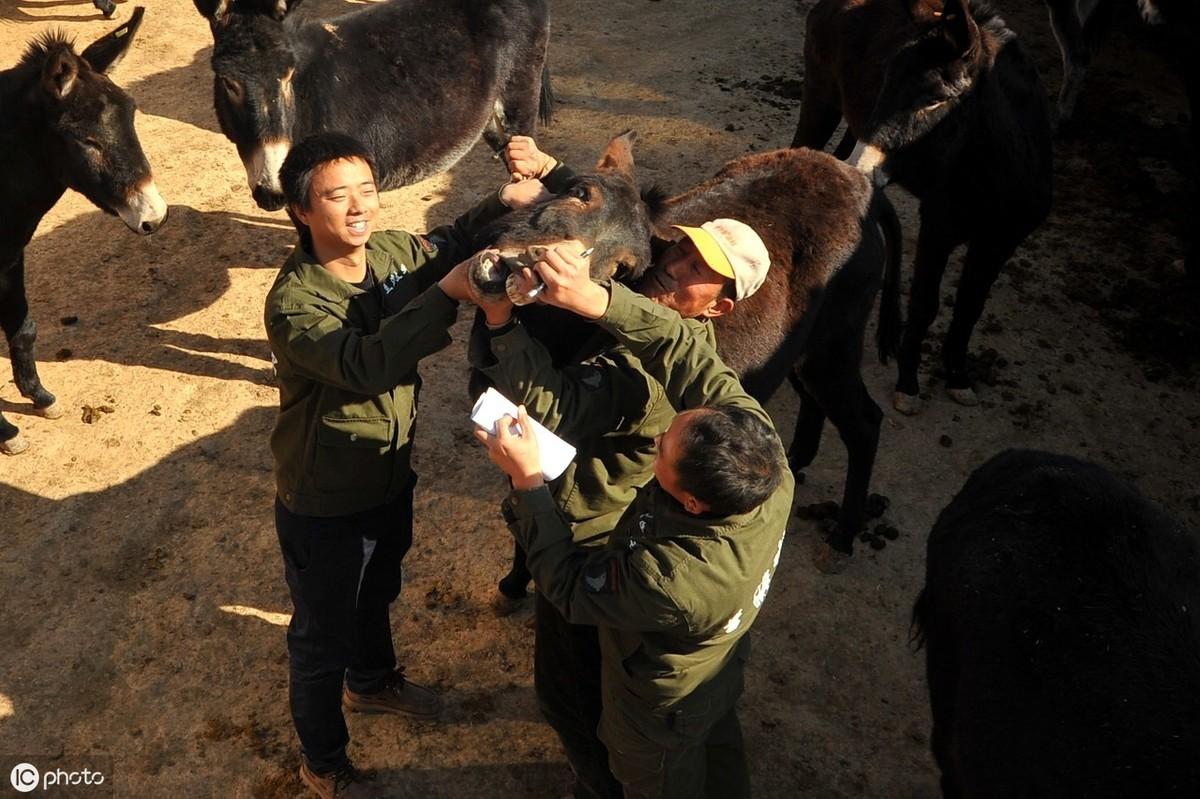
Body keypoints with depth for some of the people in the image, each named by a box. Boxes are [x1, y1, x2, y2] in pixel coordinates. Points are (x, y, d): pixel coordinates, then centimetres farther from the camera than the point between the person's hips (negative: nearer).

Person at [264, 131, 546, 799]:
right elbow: (366, 365, -46)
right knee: (324, 637, 16)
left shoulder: (392, 252, -10)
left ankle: (373, 683, 63)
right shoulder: (294, 302, -30)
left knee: (378, 594, 33)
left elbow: (449, 244, 9)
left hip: (391, 479, 7)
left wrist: (506, 201, -10)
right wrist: (448, 291, -49)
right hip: (326, 506, -7)